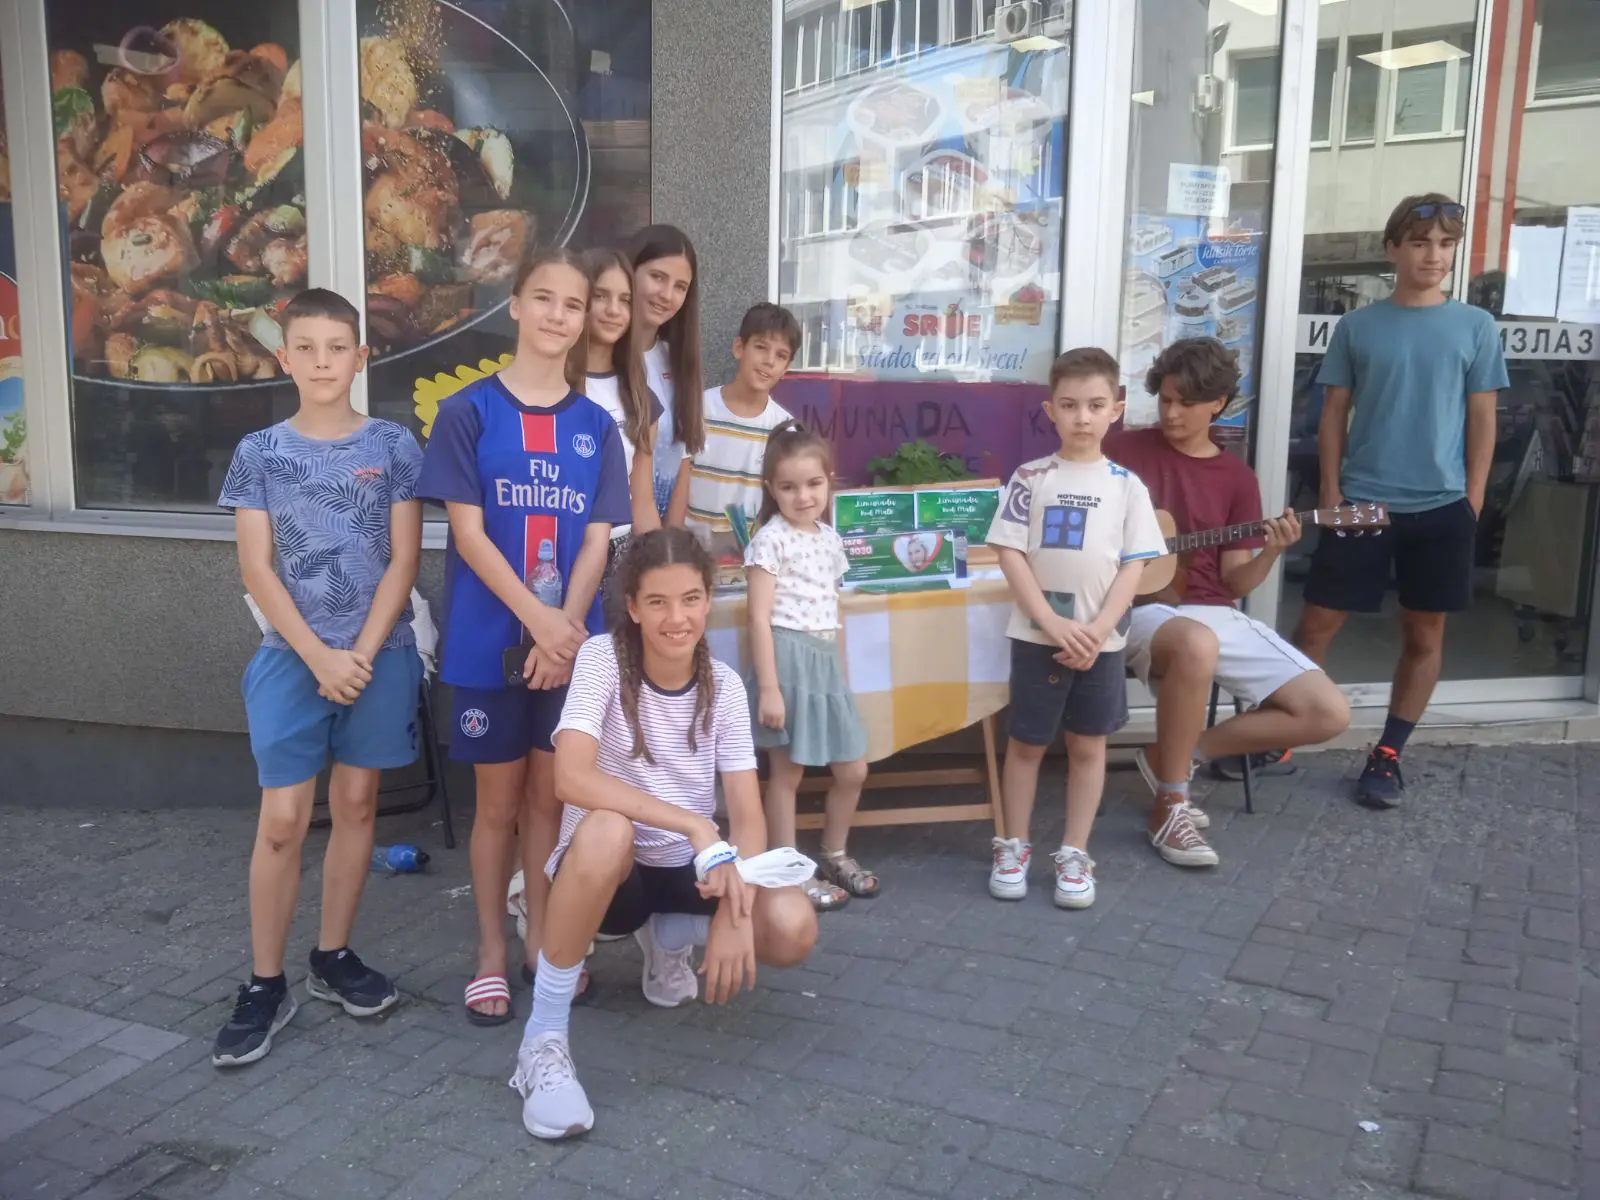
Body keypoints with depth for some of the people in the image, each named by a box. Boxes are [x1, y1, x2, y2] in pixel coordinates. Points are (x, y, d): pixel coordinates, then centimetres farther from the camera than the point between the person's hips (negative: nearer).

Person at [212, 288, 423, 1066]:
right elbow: (257, 570, -3)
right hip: (292, 657, 0)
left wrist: (361, 654, -10)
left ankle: (333, 959, 23)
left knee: (356, 803, 9)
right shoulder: (259, 454, 2)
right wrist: (320, 657, -12)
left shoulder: (393, 447, 1)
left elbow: (403, 561, -2)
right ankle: (265, 984, 9)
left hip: (379, 654, 1)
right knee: (282, 820, -2)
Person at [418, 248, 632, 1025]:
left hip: (571, 642, 3)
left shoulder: (596, 426, 6)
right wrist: (539, 619, -18)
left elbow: (597, 540, 1)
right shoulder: (468, 412, -4)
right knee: (498, 800, 7)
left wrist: (567, 627, -13)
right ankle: (490, 952, 22)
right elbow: (468, 533, -10)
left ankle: (540, 937, 28)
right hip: (490, 641, -2)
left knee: (549, 795, 12)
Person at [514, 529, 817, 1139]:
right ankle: (543, 1039, -22)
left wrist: (735, 908, -28)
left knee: (793, 929, -22)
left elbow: (748, 815, -10)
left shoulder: (723, 686, -6)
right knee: (606, 832, -39)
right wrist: (696, 827, -36)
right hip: (605, 872, -4)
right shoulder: (603, 658, -17)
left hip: (688, 870, 4)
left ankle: (667, 939, 13)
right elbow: (572, 778, -32)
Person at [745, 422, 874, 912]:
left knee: (853, 771, 12)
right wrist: (767, 687, -18)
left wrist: (840, 668, 18)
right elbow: (760, 618, -14)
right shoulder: (771, 539, -10)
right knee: (786, 773, 3)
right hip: (788, 658, -7)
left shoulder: (830, 538, 12)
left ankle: (834, 856, 33)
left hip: (826, 660, 8)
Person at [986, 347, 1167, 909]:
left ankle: (1074, 855, 22)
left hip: (1100, 639, 1)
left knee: (1087, 745, 10)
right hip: (1037, 635, -1)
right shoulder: (1030, 478, -2)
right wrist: (1053, 623, -14)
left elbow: (1133, 566, -2)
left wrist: (1098, 630, -13)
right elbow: (1010, 553, -6)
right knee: (1026, 742, 8)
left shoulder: (1127, 485, 0)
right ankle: (1014, 848, 23)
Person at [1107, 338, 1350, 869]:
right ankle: (1169, 805, -23)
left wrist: (1272, 551, -12)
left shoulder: (1237, 478, 10)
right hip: (1141, 608, -5)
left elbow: (1234, 582, 8)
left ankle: (1175, 754, 4)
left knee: (1329, 713, -6)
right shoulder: (1124, 449, 2)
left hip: (1215, 614, 5)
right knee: (1196, 645, -43)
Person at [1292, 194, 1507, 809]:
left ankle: (1387, 755, 20)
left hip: (1442, 507, 1)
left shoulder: (1476, 327, 3)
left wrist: (1472, 503, -2)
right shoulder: (1357, 326, 3)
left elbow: (1482, 419, 4)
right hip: (1361, 500, -1)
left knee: (1424, 633, 7)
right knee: (1318, 621, 0)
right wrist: (1330, 492, -2)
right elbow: (1334, 413, 6)